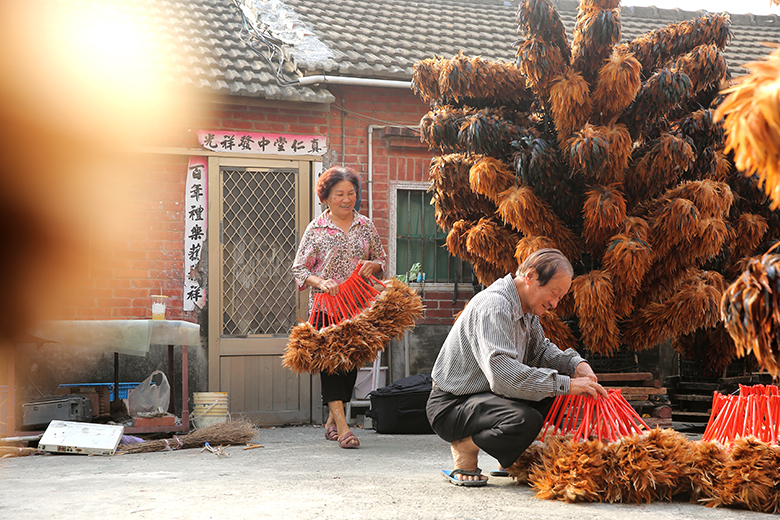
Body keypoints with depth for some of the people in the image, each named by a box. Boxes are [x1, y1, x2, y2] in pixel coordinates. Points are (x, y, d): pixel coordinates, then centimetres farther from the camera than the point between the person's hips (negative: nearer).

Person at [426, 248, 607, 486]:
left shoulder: (526, 308, 8)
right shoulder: (493, 306, -24)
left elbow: (540, 350, 19)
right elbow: (501, 371, -36)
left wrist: (576, 364, -3)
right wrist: (566, 385, -34)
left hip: (487, 396, 10)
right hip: (452, 406, -10)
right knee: (526, 421, -33)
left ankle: (512, 460, 10)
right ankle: (464, 447, -8)